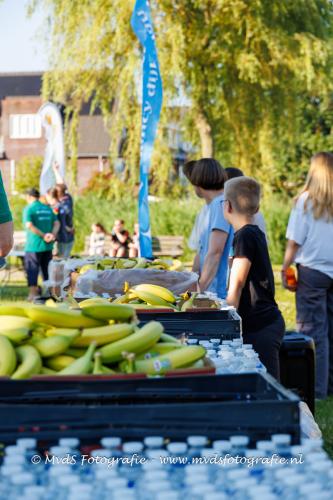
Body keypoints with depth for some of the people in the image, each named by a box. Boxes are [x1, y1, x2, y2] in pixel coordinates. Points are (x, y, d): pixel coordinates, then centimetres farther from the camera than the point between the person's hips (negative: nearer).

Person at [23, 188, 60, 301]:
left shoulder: (29, 209, -7)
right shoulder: (48, 208, 10)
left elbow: (29, 225, -19)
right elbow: (56, 223, 3)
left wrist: (43, 235, -15)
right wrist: (53, 234, -11)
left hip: (33, 246, -5)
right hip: (47, 245, 5)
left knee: (32, 270, 2)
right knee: (47, 269, 15)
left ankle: (33, 293, -2)